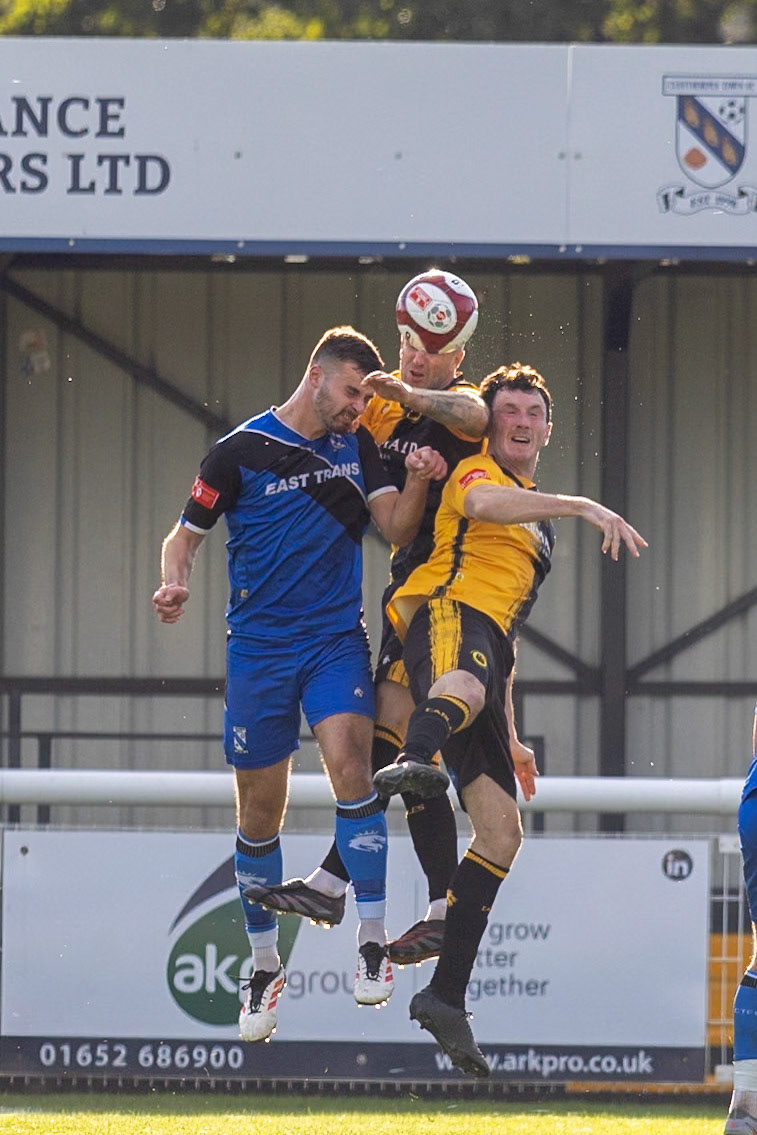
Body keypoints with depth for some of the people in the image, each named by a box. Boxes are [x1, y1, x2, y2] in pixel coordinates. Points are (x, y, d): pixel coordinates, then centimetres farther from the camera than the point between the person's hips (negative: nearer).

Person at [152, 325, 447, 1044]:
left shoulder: (358, 448, 6)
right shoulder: (241, 451, -3)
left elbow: (396, 529, -2)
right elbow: (187, 533, 4)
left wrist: (417, 485, -21)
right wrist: (174, 582, -16)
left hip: (337, 640, 1)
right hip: (258, 647, -1)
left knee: (349, 762, -23)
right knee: (259, 813, 4)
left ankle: (372, 940, -20)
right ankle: (264, 967, 20)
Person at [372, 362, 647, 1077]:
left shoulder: (537, 521, 37)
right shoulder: (477, 474, 11)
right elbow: (482, 501, -17)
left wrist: (511, 739, 38)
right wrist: (581, 505, -26)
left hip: (486, 647, 9)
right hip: (448, 613, -8)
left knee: (502, 835, 1)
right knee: (467, 682, -46)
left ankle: (446, 996, 1)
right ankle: (412, 765, -83)